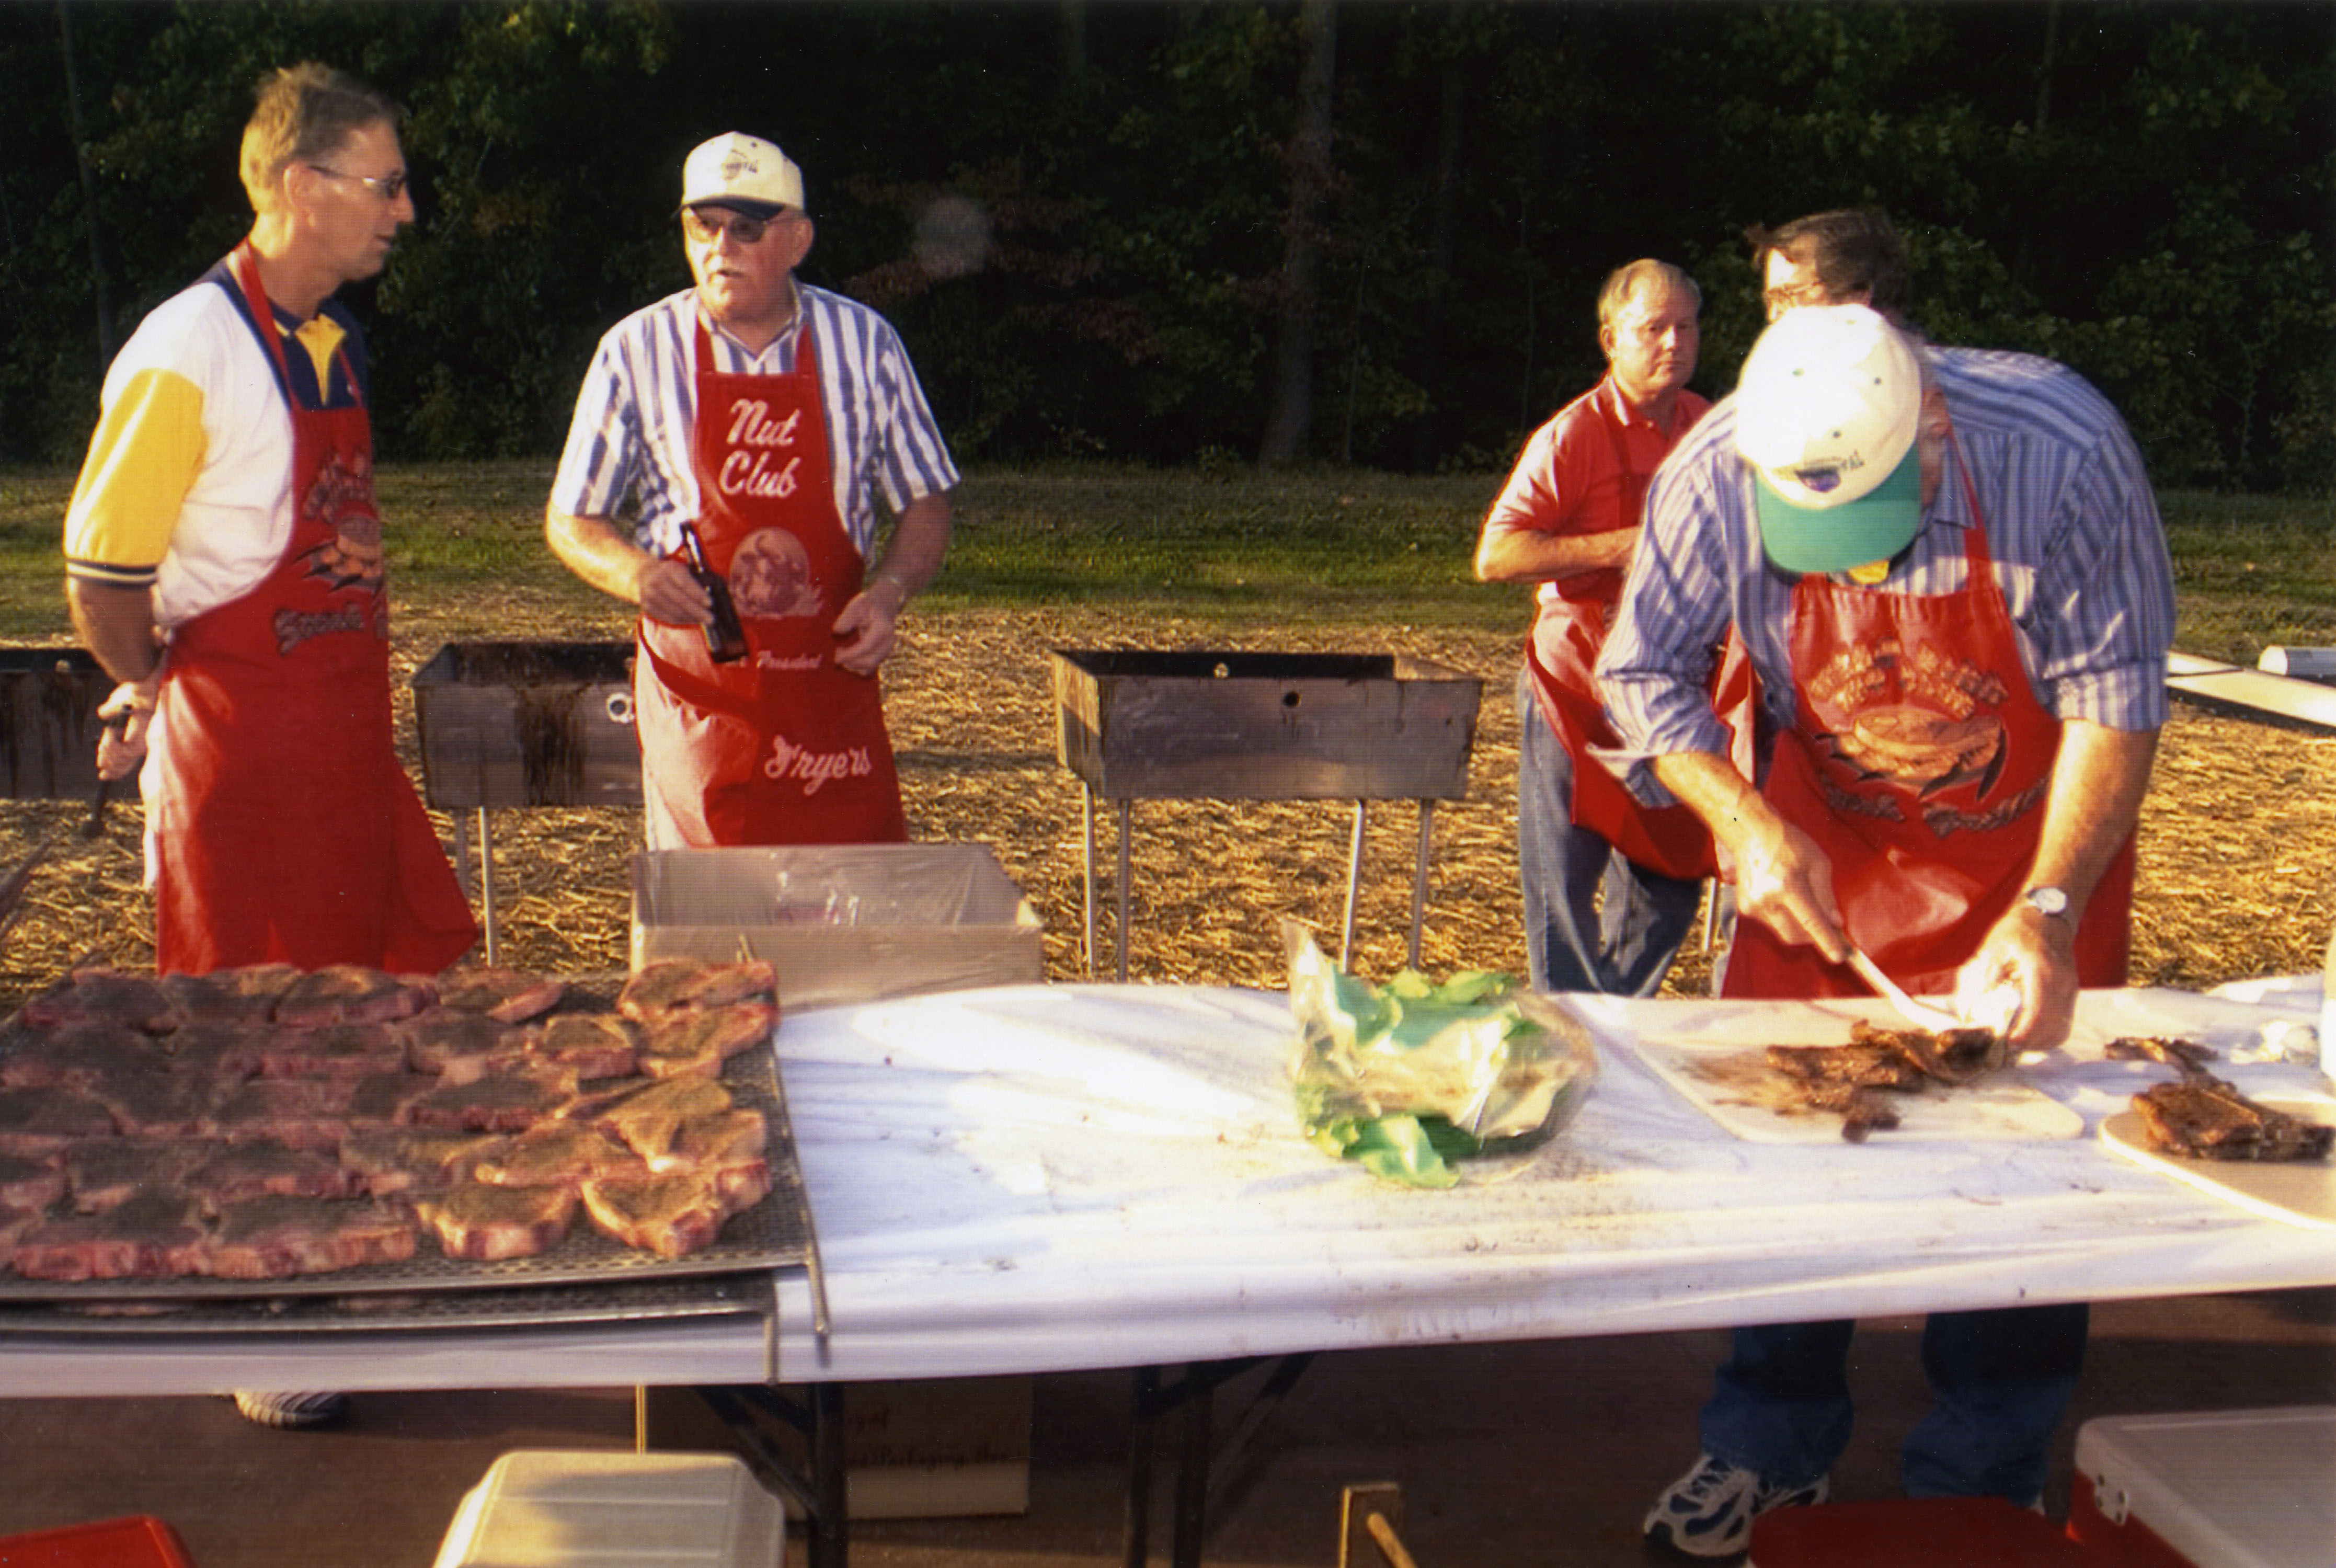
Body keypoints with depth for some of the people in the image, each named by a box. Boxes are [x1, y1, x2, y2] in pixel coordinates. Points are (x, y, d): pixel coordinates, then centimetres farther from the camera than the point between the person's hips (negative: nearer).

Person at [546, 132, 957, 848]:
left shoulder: (864, 343, 3)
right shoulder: (636, 351, 1)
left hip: (830, 679, 1)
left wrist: (890, 590, -10)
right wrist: (637, 574, -15)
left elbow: (925, 503, 10)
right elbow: (570, 522, 6)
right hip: (695, 690, -1)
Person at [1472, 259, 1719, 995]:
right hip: (1577, 693, -6)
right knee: (1563, 880, -2)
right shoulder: (1573, 435, -10)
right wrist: (1616, 549, -23)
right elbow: (1495, 556, -16)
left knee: (1670, 879, 11)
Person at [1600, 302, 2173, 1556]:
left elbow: (2114, 697, -22)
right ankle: (1773, 1449, 22)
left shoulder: (2064, 451, -29)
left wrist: (2050, 911, -30)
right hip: (1824, 835, 2)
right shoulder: (1715, 474, -24)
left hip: (2032, 837, -1)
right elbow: (1641, 672, -12)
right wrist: (1747, 827, -25)